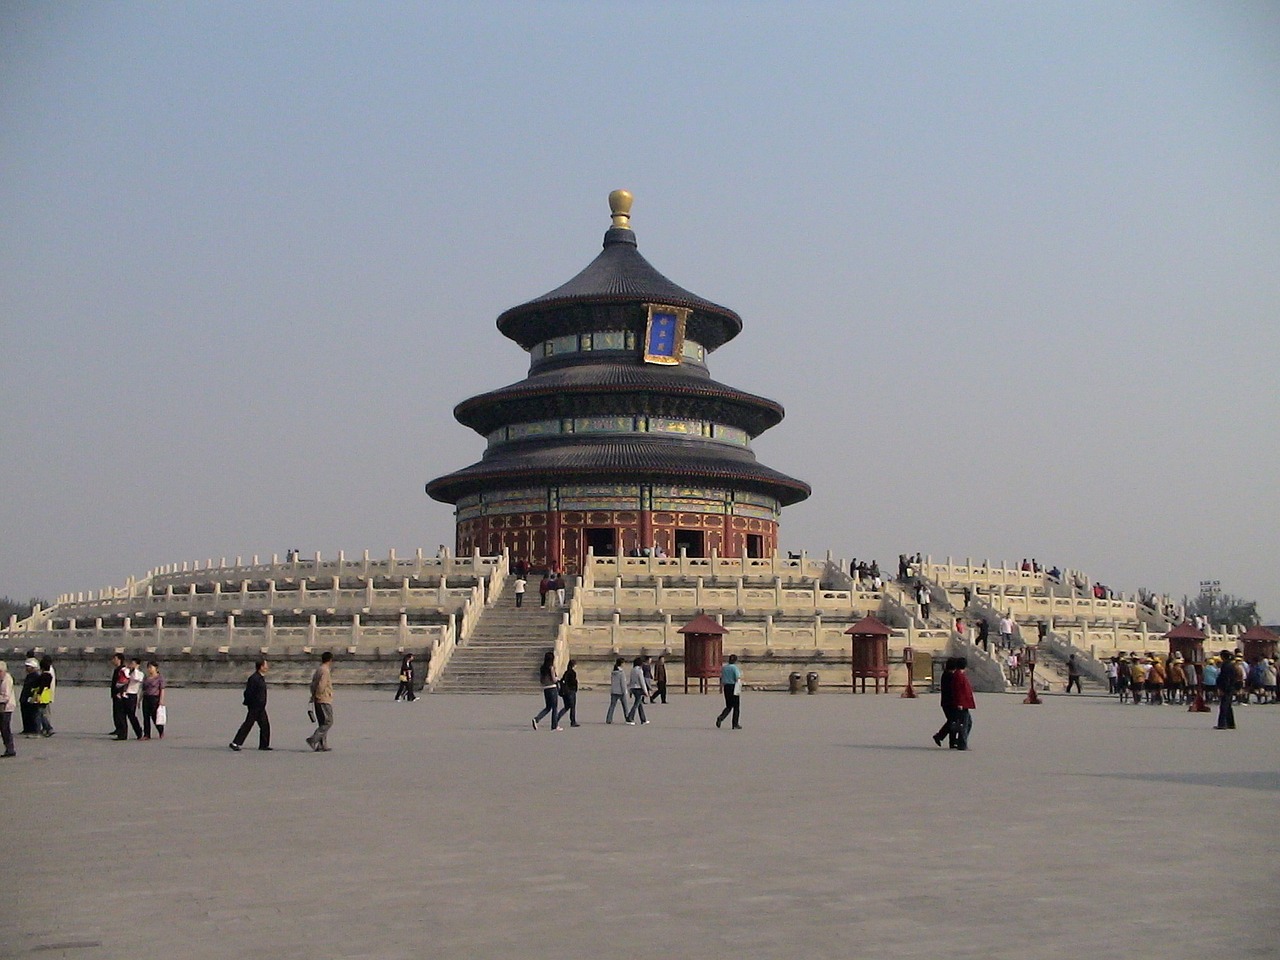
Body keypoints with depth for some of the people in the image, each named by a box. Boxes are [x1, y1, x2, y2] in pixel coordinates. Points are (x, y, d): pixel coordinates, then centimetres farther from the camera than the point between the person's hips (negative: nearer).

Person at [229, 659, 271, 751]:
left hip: (261, 708, 9)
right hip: (254, 707, -9)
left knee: (265, 725, 9)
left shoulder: (261, 677, 12)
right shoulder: (254, 678, -19)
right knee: (247, 725, -5)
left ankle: (264, 745, 15)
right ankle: (235, 743, 1)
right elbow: (248, 693, -21)